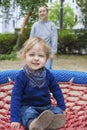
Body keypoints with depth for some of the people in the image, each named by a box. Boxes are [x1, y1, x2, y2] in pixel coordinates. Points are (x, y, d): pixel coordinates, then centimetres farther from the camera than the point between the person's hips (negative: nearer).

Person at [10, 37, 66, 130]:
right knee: (29, 114, -34)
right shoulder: (21, 76, -15)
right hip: (27, 107, -4)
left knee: (58, 112, -21)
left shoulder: (48, 74, -4)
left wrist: (62, 107, 7)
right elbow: (15, 97, -16)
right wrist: (15, 118, -22)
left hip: (45, 106, 4)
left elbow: (56, 91, 9)